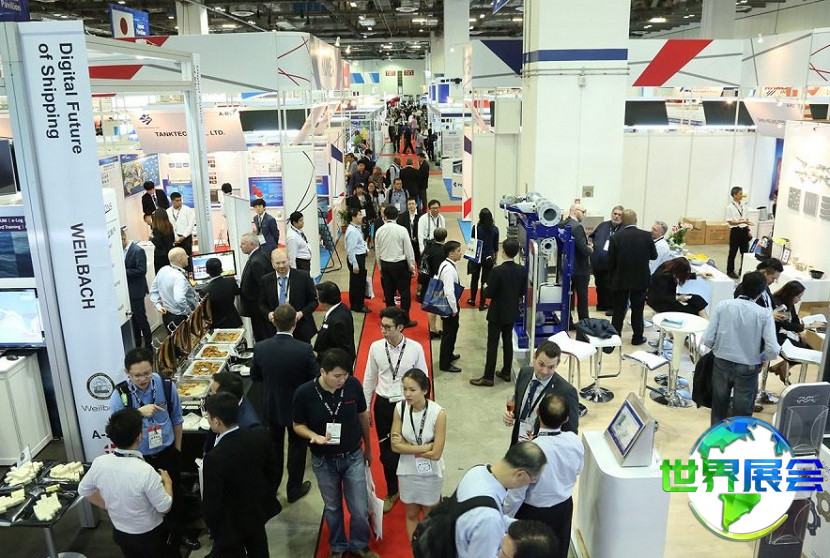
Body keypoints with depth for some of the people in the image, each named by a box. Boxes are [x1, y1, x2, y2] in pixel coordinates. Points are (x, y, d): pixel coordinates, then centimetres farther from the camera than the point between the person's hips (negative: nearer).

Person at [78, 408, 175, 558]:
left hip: (120, 533, 5)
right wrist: (167, 482, -4)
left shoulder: (99, 463, -19)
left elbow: (84, 490, 2)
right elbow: (165, 507, -21)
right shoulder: (146, 471, -34)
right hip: (150, 536, -4)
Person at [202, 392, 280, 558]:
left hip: (231, 524, -5)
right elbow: (272, 472, -2)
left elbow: (211, 503, -23)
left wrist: (212, 527, -3)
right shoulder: (260, 436, -18)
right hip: (259, 511, 6)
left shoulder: (214, 458, -34)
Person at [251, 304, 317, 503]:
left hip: (271, 406, 3)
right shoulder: (304, 349, -28)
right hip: (297, 407, -3)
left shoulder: (260, 348, -19)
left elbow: (254, 376, -4)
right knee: (297, 446, 18)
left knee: (274, 445, 24)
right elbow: (314, 378, -16)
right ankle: (294, 489, 33)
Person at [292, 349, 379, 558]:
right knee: (332, 508, 20)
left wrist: (368, 448, 10)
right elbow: (298, 425, -6)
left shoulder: (353, 384, -19)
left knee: (360, 509, 7)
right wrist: (315, 436, -28)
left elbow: (363, 416, -1)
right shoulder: (305, 393, -22)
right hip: (323, 461, 0)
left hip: (353, 457, 1)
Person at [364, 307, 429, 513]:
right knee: (386, 452, 13)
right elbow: (369, 379, 3)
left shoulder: (415, 348, -14)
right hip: (383, 404, 2)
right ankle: (392, 492, 37)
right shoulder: (376, 347, -8)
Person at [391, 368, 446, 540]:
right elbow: (395, 446, -14)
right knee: (411, 514, 21)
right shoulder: (400, 408, -17)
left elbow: (435, 454, -23)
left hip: (430, 473, -2)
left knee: (429, 516, 20)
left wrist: (407, 447, -18)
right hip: (407, 471, 2)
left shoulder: (438, 413, -26)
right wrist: (424, 447, -21)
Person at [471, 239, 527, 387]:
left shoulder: (497, 271, -23)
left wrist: (485, 290, 3)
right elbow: (523, 292, 3)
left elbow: (489, 293, -18)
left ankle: (488, 377, 7)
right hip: (512, 312, 6)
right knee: (508, 341, 17)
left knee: (492, 344, 1)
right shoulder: (522, 270, -6)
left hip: (497, 313, -6)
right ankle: (506, 372, 27)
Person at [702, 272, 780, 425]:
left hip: (722, 364, 2)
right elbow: (773, 350, -15)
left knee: (719, 407, 20)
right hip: (748, 368, -1)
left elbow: (707, 340, -12)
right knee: (742, 413, 14)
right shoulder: (764, 314, -13)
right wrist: (759, 358, 5)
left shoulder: (723, 305, -11)